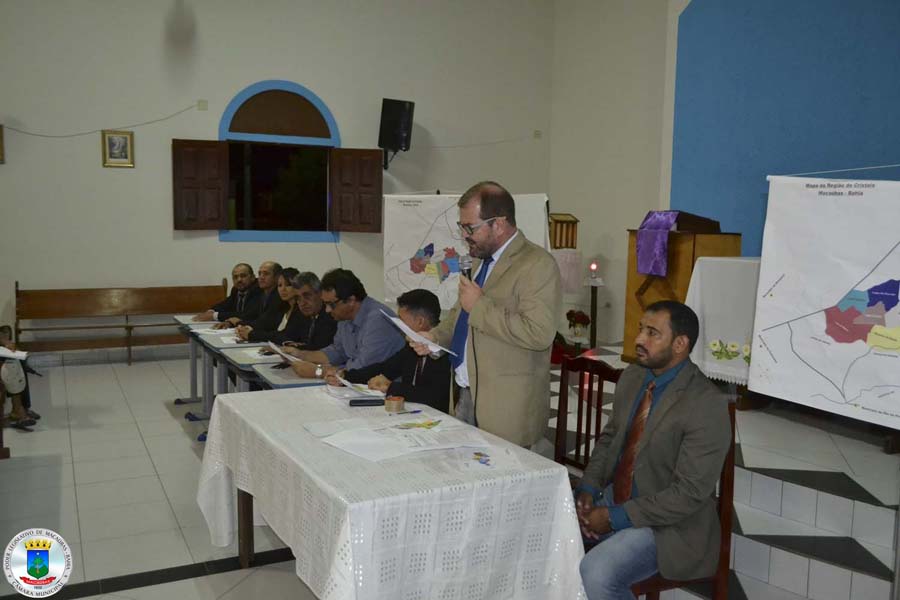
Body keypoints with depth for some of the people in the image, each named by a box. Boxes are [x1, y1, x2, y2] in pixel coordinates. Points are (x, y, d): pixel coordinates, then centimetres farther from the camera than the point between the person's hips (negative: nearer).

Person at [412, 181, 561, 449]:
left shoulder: (537, 265, -14)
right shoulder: (483, 261, 14)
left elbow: (539, 333, -25)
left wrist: (479, 305, -19)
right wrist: (435, 337, 9)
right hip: (467, 397, 8)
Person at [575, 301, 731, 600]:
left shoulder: (707, 406, -22)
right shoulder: (631, 377, 2)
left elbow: (690, 493, -22)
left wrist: (616, 517, -20)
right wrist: (589, 487, -5)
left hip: (668, 523, -7)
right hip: (612, 498, 7)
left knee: (595, 575, -27)